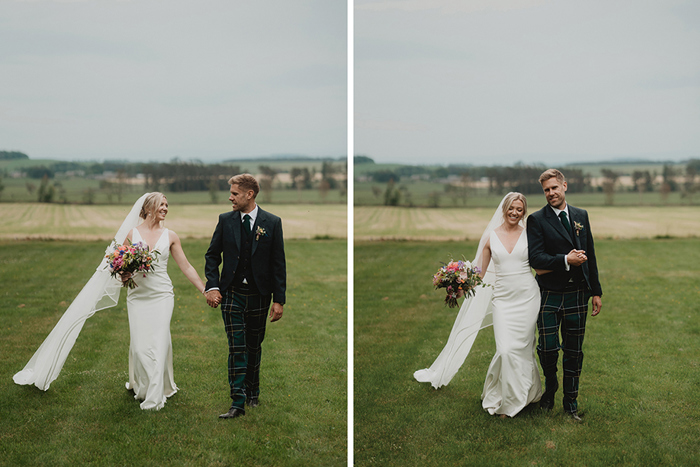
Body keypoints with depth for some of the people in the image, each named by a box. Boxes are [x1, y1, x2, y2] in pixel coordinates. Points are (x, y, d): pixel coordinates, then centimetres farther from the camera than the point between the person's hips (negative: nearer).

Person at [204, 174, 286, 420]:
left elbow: (278, 263, -2)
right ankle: (238, 402, -4)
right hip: (232, 293, 0)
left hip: (259, 294, 0)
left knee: (254, 347, 12)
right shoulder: (225, 220, 2)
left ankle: (253, 393, 31)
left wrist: (279, 300, -6)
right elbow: (212, 255, 8)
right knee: (237, 348, -6)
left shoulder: (272, 223, -3)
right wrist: (212, 286, -6)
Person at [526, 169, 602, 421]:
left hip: (577, 295, 3)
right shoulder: (537, 220, -4)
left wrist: (596, 291, 10)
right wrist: (565, 260, -23)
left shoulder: (581, 216, 10)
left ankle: (571, 403, 22)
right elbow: (535, 258, -13)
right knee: (548, 348, -5)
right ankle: (550, 385, 27)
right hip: (549, 295, -3)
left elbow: (590, 255, 12)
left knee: (574, 352, 8)